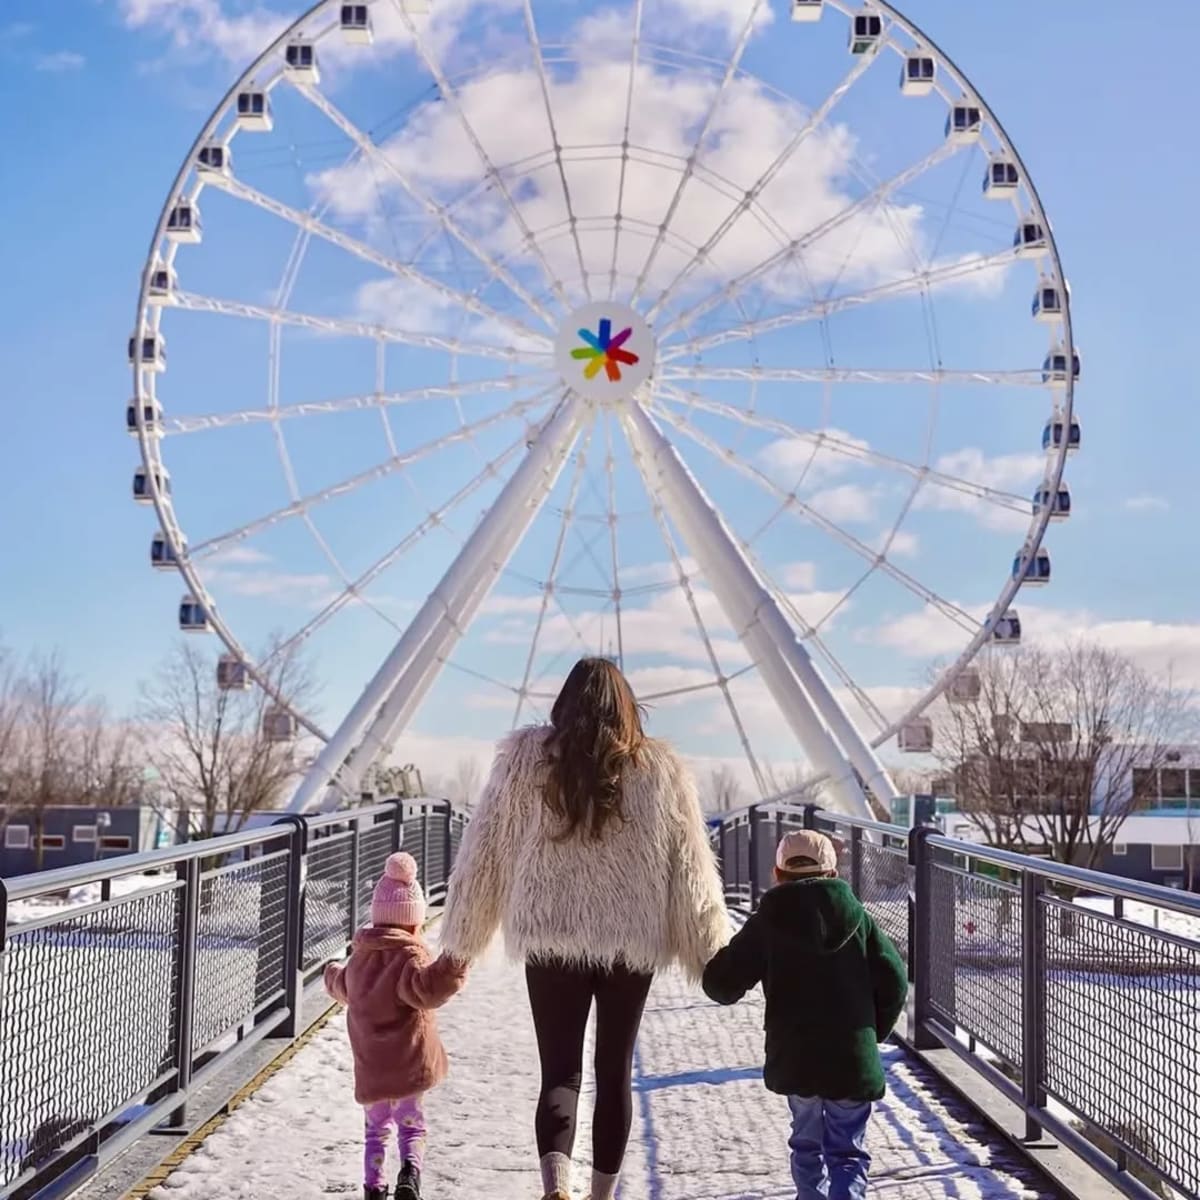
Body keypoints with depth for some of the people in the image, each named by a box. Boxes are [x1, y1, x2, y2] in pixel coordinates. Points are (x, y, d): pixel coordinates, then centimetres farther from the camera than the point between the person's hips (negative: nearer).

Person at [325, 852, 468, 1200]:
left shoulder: (359, 957, 9)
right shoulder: (410, 957, -13)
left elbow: (345, 988, 31)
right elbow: (426, 989, -34)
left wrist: (333, 976, 53)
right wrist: (452, 969, -44)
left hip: (369, 1068, 5)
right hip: (409, 1065, -5)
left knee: (377, 1129, 18)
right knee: (411, 1126, 8)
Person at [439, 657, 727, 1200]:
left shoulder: (525, 758, 0)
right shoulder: (660, 769, 1)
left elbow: (484, 853, 3)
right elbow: (691, 870, 1)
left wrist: (459, 942, 13)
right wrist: (713, 953, 8)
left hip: (550, 941, -1)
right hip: (632, 944, 1)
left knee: (559, 1071, 2)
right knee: (615, 1071, 14)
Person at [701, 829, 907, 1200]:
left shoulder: (766, 923, -3)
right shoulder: (858, 918, 2)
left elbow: (721, 983, -6)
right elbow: (893, 982, -1)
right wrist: (873, 1033, 12)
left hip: (793, 1060, 0)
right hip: (853, 1060, 0)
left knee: (807, 1144, 20)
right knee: (848, 1150, 9)